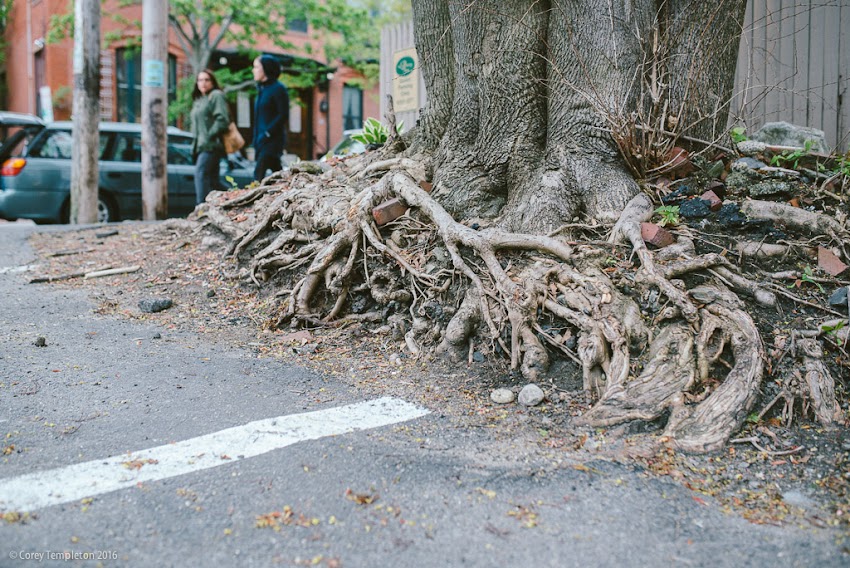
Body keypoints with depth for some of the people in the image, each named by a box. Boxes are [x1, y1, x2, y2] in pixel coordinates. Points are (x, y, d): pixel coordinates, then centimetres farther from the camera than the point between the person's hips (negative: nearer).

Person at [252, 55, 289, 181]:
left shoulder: (278, 89, -8)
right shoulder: (262, 88, 17)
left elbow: (283, 115, -14)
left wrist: (267, 133, -18)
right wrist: (256, 140, 13)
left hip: (273, 139, -8)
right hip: (262, 140, 8)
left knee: (259, 174, -17)